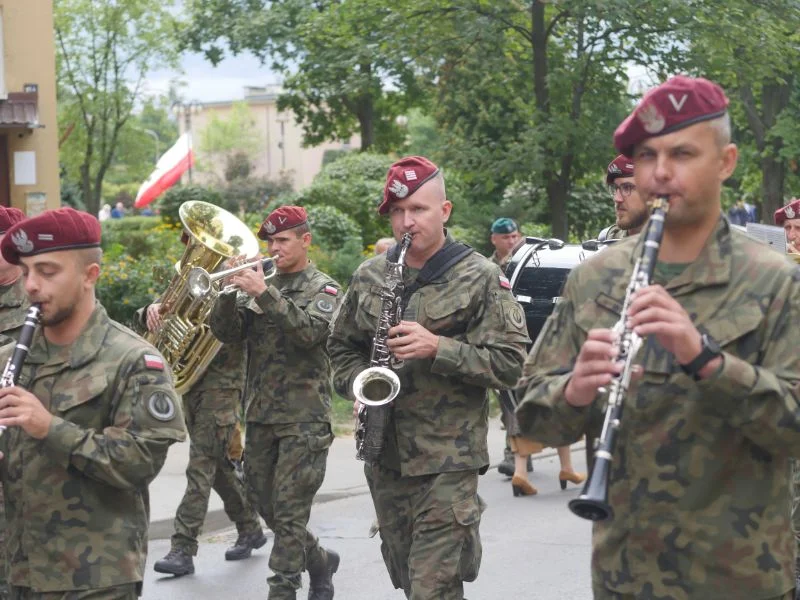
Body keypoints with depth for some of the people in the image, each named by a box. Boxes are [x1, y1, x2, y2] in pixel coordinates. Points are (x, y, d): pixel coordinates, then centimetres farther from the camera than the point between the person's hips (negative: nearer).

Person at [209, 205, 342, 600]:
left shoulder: (322, 288, -1)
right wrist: (229, 291, -14)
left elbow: (310, 332, -20)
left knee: (289, 512, -7)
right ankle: (319, 562, 33)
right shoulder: (260, 285, 13)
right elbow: (228, 334, 2)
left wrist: (265, 294, -27)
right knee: (264, 505, 13)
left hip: (304, 418, -6)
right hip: (260, 415, 6)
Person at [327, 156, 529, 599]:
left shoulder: (480, 278, -5)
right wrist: (359, 386, 0)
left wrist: (438, 348, -20)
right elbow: (342, 346, 21)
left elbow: (510, 362, -9)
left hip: (448, 460, -5)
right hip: (383, 457, 6)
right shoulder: (368, 277, 9)